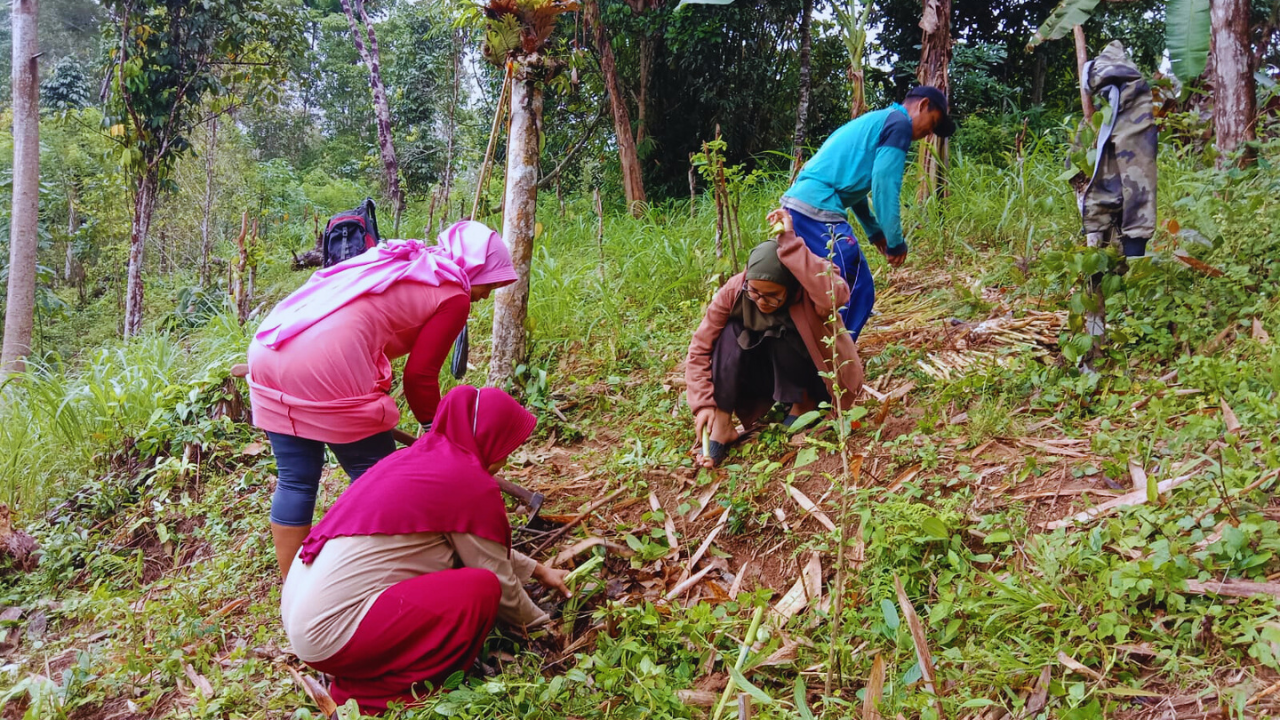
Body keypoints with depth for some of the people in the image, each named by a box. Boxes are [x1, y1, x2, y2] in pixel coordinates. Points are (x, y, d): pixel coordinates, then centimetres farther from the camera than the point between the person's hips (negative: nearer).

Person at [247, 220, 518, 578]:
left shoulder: (397, 261, 27)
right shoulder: (454, 296, 4)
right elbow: (420, 374, 1)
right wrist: (432, 426, 18)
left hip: (268, 348, 8)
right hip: (327, 364, -8)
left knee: (294, 480, 16)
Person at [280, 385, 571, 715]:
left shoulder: (421, 456, 13)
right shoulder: (471, 482, -13)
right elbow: (500, 582, -2)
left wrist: (537, 570, 31)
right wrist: (539, 623, 16)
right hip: (330, 634, -9)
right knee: (481, 588, -10)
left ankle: (369, 673, 12)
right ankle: (375, 691, -2)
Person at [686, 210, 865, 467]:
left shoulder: (809, 286, -28)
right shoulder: (734, 291, -20)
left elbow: (836, 296, -53)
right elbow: (700, 349, -16)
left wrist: (791, 243, -51)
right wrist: (704, 404, -26)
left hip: (821, 378, -3)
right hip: (773, 378, 3)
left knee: (781, 333, -31)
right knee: (731, 333, -23)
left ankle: (804, 402, -6)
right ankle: (722, 425, -23)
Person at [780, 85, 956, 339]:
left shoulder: (874, 121, 29)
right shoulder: (899, 123, 0)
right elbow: (884, 183, -10)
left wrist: (874, 230, 34)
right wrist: (896, 241, -4)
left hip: (798, 202, 10)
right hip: (818, 208, -10)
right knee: (856, 292, -4)